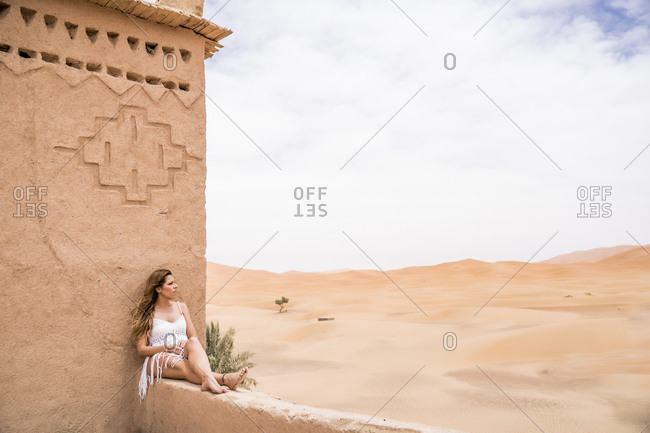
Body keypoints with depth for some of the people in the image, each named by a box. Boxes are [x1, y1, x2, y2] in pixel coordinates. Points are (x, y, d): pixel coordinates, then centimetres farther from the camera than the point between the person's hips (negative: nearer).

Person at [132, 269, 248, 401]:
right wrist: (166, 348, -16)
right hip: (159, 358, -3)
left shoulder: (181, 307, 18)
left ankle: (208, 379, -64)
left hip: (184, 355, 3)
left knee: (193, 342, -34)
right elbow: (141, 350, 0)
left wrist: (187, 343, -10)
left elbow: (193, 336, 15)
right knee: (183, 366, -38)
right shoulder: (147, 314, 5)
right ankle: (224, 379, -62)